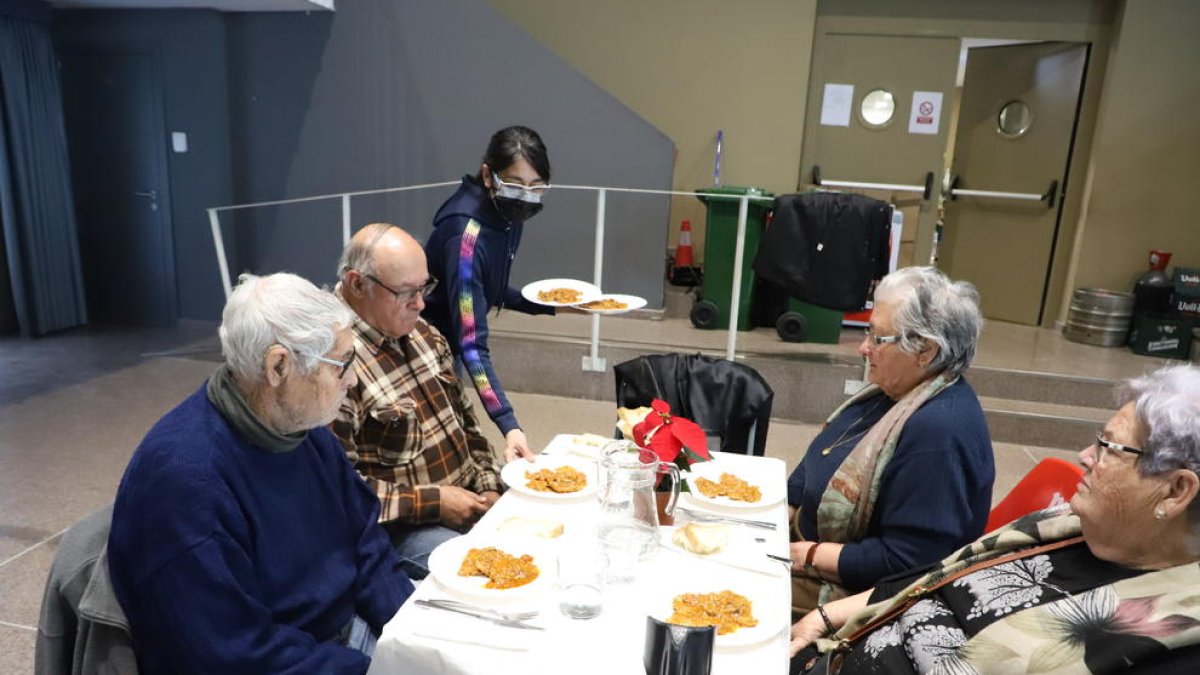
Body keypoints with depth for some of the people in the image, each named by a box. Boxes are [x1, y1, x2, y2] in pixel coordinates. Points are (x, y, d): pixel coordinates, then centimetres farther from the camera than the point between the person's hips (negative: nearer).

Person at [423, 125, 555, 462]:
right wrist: (509, 425, -43)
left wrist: (548, 305, 0)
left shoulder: (506, 216, -7)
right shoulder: (466, 232, -31)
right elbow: (471, 343, -36)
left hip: (446, 349, 8)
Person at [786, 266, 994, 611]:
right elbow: (825, 460, 13)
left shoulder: (939, 431, -29)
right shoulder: (897, 391, 2)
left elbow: (904, 562, -29)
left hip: (855, 590, -9)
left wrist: (810, 555, -20)